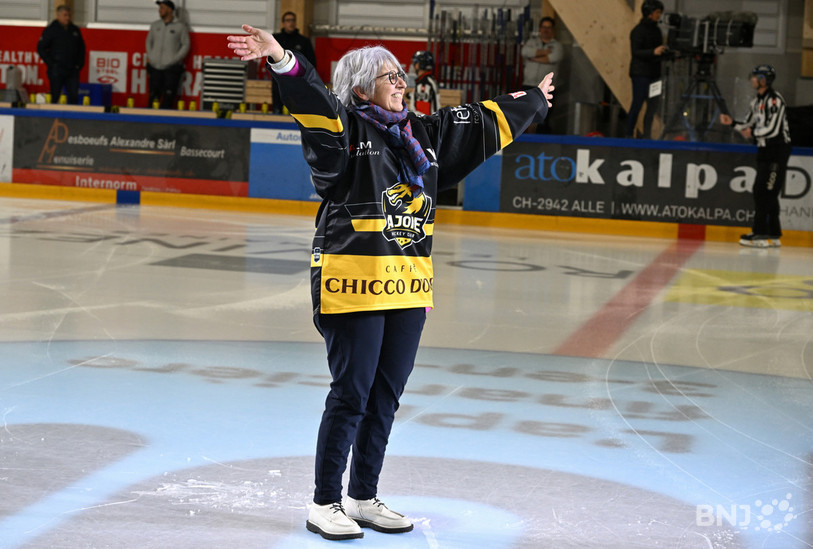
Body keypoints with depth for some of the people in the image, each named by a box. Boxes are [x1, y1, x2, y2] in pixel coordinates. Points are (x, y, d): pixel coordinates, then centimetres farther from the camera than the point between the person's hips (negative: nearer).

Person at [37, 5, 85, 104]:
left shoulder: (75, 30, 12)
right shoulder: (51, 30, -2)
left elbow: (81, 48, 22)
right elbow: (41, 48, -2)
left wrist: (80, 64, 10)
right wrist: (50, 64, -8)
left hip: (72, 70, 4)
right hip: (57, 70, -4)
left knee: (74, 96, -1)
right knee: (55, 97, -1)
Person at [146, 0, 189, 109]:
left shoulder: (180, 27, 0)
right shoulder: (155, 25, 13)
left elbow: (185, 45, 1)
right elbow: (149, 41, 20)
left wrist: (175, 59, -8)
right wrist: (149, 58, 7)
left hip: (172, 67, -4)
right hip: (155, 67, 4)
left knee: (168, 96, -8)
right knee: (154, 95, 3)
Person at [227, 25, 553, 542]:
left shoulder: (425, 134, 15)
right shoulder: (346, 129, -5)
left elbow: (485, 123, 29)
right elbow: (314, 99, -24)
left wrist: (531, 102, 41)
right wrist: (283, 61, -42)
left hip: (407, 287, 7)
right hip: (352, 284, -7)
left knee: (386, 396, 12)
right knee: (350, 396, -4)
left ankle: (364, 497, 24)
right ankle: (325, 504, 7)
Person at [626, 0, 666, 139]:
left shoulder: (656, 30, 14)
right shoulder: (639, 30, -9)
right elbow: (636, 52, -17)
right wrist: (653, 52, -29)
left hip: (654, 73, 8)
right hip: (641, 74, -8)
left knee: (653, 106, 5)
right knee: (637, 105, -7)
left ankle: (647, 136, 10)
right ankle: (629, 134, -2)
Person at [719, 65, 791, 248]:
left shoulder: (775, 99, -15)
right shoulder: (758, 101, 15)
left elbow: (773, 129, -22)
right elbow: (749, 125, 18)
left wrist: (753, 133, -11)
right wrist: (732, 123, 2)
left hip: (777, 150, -10)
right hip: (765, 150, 10)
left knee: (767, 191, -12)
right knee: (761, 191, 9)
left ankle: (761, 234, -13)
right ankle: (773, 235, 14)